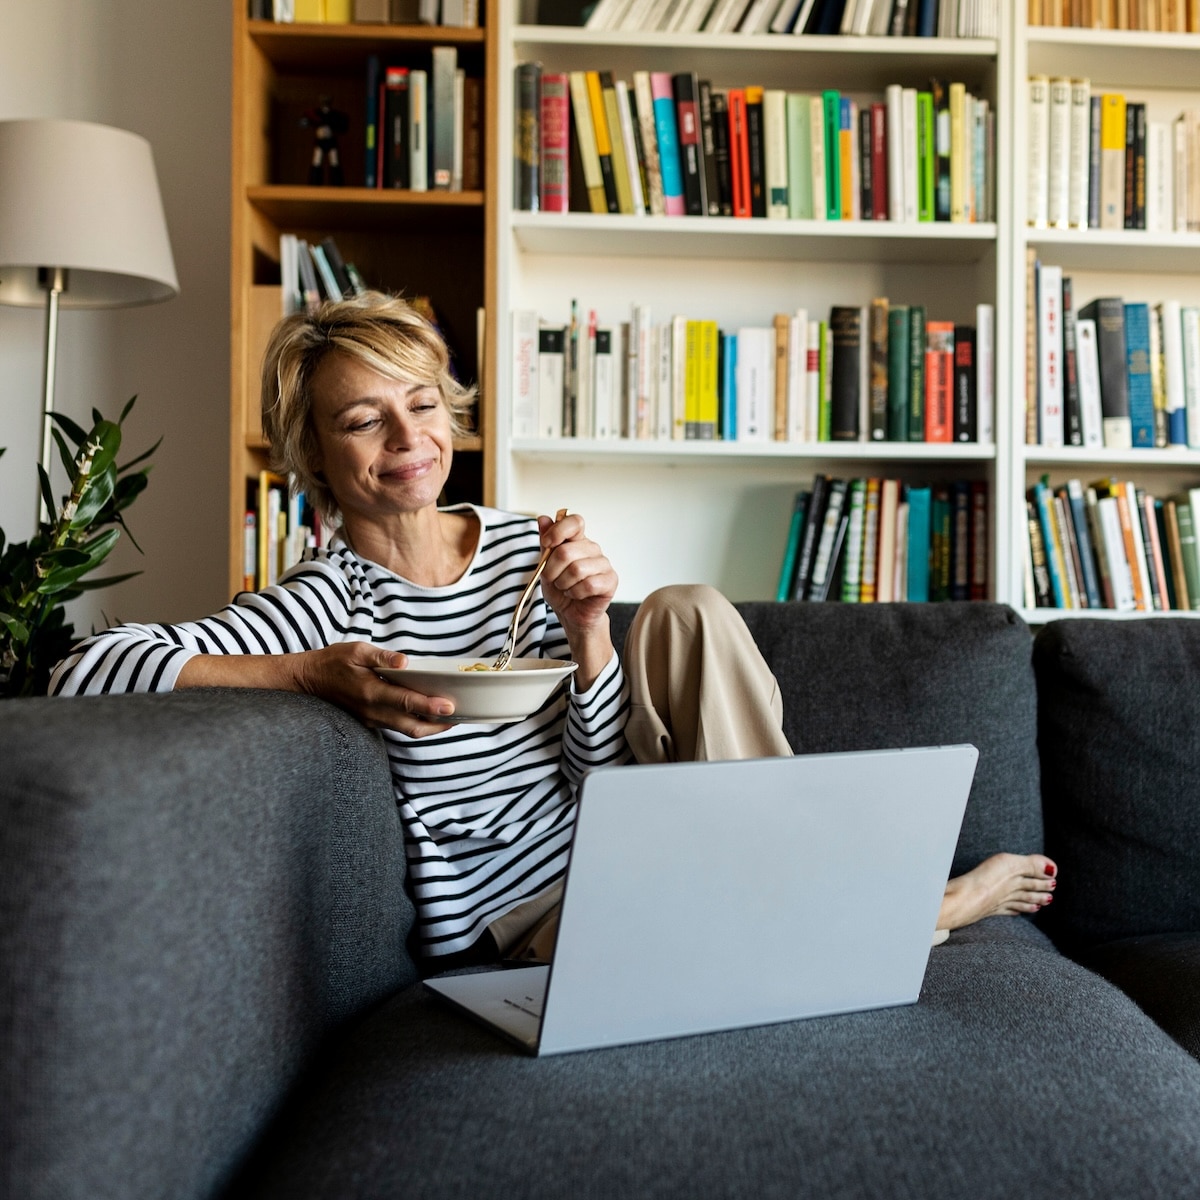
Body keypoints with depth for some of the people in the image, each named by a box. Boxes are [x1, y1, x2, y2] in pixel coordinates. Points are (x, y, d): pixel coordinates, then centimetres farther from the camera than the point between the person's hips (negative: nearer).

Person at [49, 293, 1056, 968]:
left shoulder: (525, 548, 0)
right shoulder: (330, 600, -12)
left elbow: (599, 776, -2)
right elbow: (83, 670, -23)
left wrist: (587, 631, -20)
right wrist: (319, 674, -29)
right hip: (505, 926, -4)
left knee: (687, 612, -15)